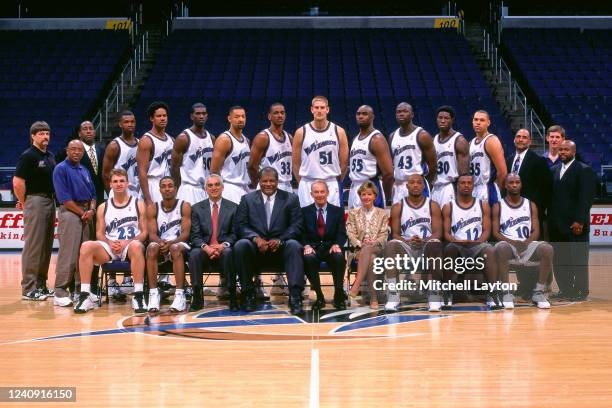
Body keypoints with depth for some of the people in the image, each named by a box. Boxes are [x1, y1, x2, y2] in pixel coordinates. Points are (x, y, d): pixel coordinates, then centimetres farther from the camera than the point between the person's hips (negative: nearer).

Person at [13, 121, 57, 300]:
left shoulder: (50, 156, 14)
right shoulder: (28, 156, -10)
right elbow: (18, 183, -15)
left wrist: (53, 203, 12)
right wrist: (24, 204, -7)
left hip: (50, 202, 8)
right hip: (35, 202, -8)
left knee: (46, 247, 10)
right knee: (33, 246, -6)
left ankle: (41, 285, 18)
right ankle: (28, 289, -3)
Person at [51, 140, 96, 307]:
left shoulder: (84, 170, 19)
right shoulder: (61, 169, -4)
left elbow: (92, 194, 18)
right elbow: (65, 198, -12)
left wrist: (91, 210, -2)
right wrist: (82, 213, -11)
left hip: (87, 214, 7)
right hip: (70, 213, -7)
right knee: (68, 254, -12)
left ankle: (78, 289, 13)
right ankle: (60, 291, -9)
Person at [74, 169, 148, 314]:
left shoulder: (138, 205, 8)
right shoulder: (103, 207, 15)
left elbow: (144, 232, 3)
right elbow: (100, 233, 11)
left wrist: (127, 242, -14)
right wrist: (110, 243, -11)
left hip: (131, 246, -2)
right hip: (109, 248, 2)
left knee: (136, 246, -40)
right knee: (86, 246, -27)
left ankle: (138, 295, -37)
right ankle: (85, 295, -27)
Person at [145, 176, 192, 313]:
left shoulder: (185, 206, -1)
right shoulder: (152, 209, 5)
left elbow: (185, 234, -9)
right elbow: (152, 234, -2)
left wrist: (170, 242, -26)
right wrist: (161, 242, -25)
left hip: (179, 245, -2)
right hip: (160, 245, 2)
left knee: (175, 248, -37)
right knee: (152, 248, -33)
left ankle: (180, 295, -39)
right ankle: (154, 294, -31)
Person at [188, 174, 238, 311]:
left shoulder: (233, 207, 10)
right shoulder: (197, 208, 13)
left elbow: (234, 233, 3)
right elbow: (195, 235, 4)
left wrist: (223, 245, -17)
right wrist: (205, 247, -17)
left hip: (224, 250, -1)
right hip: (205, 251, 1)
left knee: (228, 253, -35)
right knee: (194, 253, -32)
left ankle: (232, 297, -29)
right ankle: (197, 297, -26)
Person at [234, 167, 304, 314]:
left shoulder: (291, 198, 11)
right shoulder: (248, 199, 13)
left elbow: (297, 225, 0)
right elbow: (241, 225, 3)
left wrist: (280, 240, -18)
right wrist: (256, 238, -17)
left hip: (281, 247, -1)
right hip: (256, 247, 1)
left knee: (294, 246, -33)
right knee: (240, 245, -31)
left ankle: (295, 296, -37)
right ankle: (248, 294, -18)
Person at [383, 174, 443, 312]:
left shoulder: (433, 205, 8)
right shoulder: (398, 207, 10)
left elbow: (438, 233, 0)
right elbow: (395, 234, 5)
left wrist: (424, 241, -20)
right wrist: (408, 241, -17)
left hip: (428, 245, -1)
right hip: (407, 247, 1)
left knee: (435, 244, -36)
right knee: (391, 245, -32)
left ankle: (435, 295, -31)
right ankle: (392, 296, -37)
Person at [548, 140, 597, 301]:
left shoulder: (584, 171, -4)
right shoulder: (554, 170, 14)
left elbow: (586, 198, -11)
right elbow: (550, 195, 13)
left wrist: (579, 221, -17)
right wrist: (549, 219, 5)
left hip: (576, 225, -6)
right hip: (556, 224, 6)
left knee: (578, 259, -1)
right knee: (559, 259, 7)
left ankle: (581, 291, 6)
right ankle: (565, 289, 14)